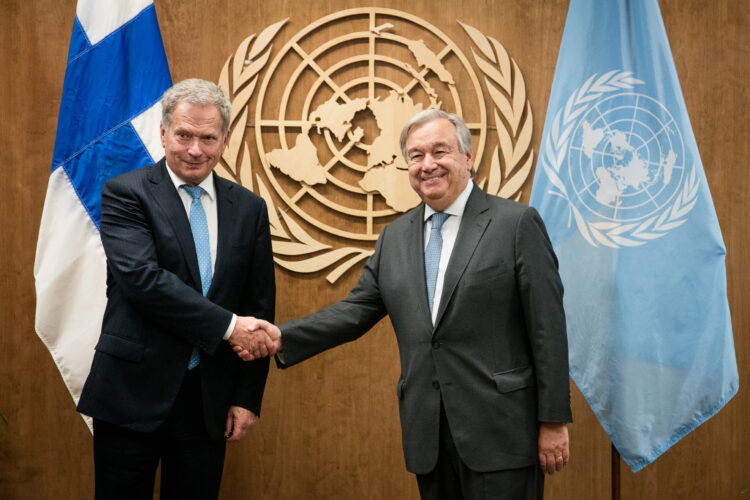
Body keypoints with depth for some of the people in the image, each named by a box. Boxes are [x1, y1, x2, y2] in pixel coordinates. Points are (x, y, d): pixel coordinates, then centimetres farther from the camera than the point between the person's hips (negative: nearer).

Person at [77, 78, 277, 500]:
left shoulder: (249, 208, 7)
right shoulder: (125, 193, -4)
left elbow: (260, 306, 8)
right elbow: (141, 278, -19)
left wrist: (248, 398, 4)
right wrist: (227, 325, -19)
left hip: (210, 400, 3)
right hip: (133, 391, -3)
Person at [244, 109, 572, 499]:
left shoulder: (517, 224, -5)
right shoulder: (395, 237, 12)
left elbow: (547, 328, -7)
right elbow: (357, 310, 10)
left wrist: (553, 421, -8)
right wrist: (283, 338, -4)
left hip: (498, 430, -4)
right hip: (428, 435, 5)